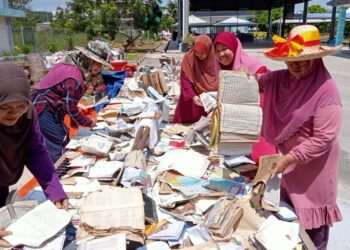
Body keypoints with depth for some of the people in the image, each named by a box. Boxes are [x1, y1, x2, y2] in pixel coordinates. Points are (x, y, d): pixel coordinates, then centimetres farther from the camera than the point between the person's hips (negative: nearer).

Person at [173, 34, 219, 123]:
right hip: (190, 101, -2)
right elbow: (184, 80, -15)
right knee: (188, 124, 3)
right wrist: (192, 96, -27)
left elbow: (218, 81, 4)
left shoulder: (214, 60, -3)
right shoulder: (188, 58, -13)